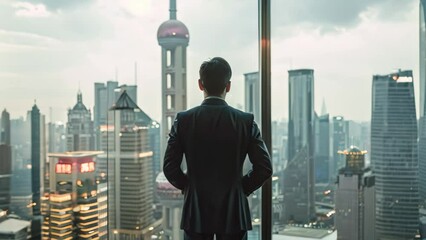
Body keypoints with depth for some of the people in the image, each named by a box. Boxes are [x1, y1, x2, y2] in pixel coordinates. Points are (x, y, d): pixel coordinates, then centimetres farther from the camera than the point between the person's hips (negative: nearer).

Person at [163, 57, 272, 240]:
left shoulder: (183, 120, -6)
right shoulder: (246, 121, -7)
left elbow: (170, 168, -6)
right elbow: (264, 168, -8)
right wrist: (242, 188, 7)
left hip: (196, 212, 1)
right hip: (234, 213, 0)